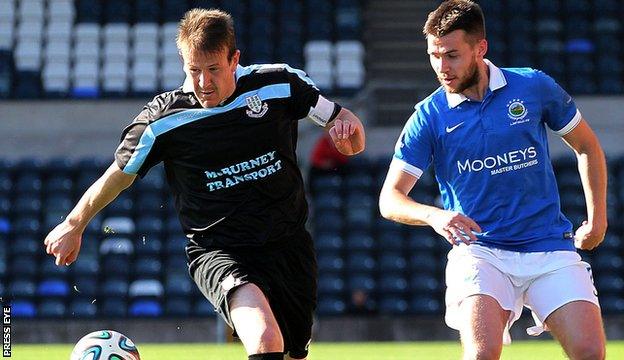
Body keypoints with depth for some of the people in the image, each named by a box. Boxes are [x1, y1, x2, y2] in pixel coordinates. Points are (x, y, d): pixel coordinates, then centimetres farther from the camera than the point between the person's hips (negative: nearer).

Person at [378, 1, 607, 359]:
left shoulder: (535, 87, 1)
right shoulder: (430, 116, -2)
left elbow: (587, 146, 16)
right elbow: (390, 198, -3)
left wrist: (597, 219, 9)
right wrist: (434, 215, -24)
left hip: (550, 247, 2)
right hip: (479, 250, -1)